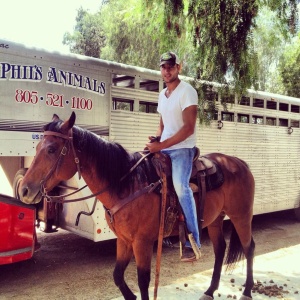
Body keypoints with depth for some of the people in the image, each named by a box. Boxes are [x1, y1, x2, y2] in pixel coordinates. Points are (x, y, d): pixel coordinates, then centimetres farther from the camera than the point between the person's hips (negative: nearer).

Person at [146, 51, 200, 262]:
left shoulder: (187, 91, -9)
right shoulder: (162, 94, 15)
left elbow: (188, 128, -17)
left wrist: (162, 145, -21)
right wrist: (156, 139, 2)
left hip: (182, 148, -8)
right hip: (163, 148, 8)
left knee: (180, 186, -25)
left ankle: (193, 243, -18)